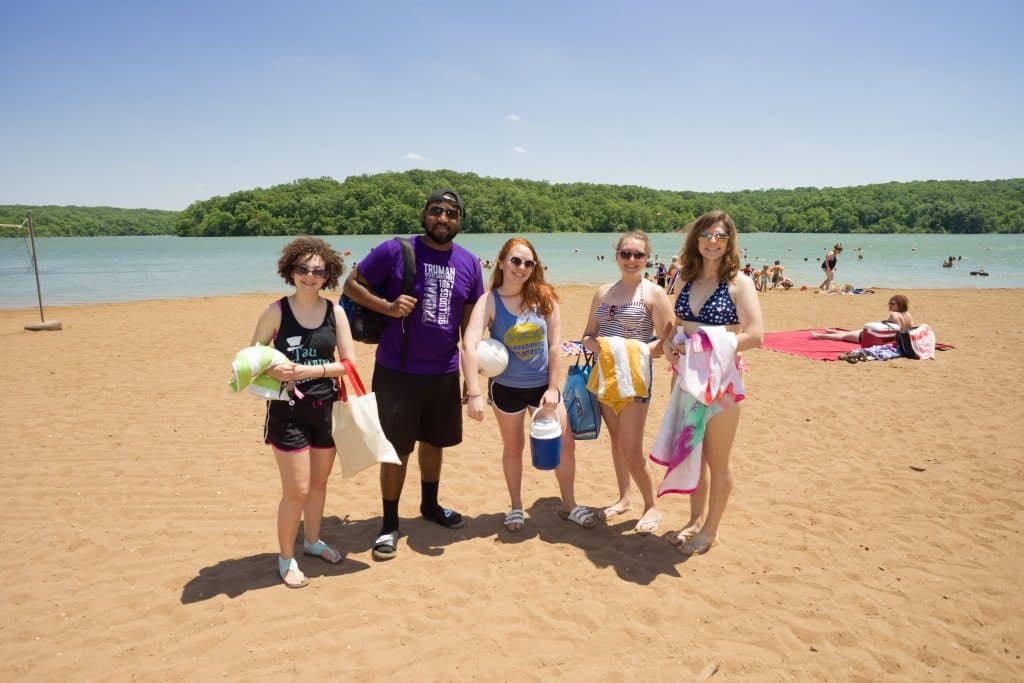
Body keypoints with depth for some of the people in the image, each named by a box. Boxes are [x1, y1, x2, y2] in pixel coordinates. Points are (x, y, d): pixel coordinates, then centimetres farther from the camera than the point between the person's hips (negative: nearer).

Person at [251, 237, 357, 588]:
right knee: (296, 490, -1)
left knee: (319, 482, 18)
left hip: (326, 408, 4)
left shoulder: (335, 312, -1)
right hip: (288, 410, -3)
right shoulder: (277, 311, -8)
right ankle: (286, 559, 19)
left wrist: (309, 370, -17)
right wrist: (272, 371, -26)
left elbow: (349, 362, -5)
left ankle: (313, 540, 40)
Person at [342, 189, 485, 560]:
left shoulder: (469, 263, 4)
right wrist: (388, 306, -20)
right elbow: (352, 284, -3)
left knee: (434, 440, 19)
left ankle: (430, 505, 40)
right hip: (397, 371, -4)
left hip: (444, 373, 4)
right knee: (396, 448, 2)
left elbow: (470, 322, 9)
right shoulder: (395, 251, -9)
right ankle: (389, 523, 19)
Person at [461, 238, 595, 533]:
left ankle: (569, 505, 27)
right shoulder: (489, 302, -16)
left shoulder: (544, 297, -9)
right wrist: (474, 394, -37)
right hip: (506, 387, -2)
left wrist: (553, 388, -9)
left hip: (543, 385, 2)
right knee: (513, 448, 15)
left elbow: (555, 346, -7)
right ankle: (516, 507, 34)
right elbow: (469, 347, -28)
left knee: (565, 444, 6)